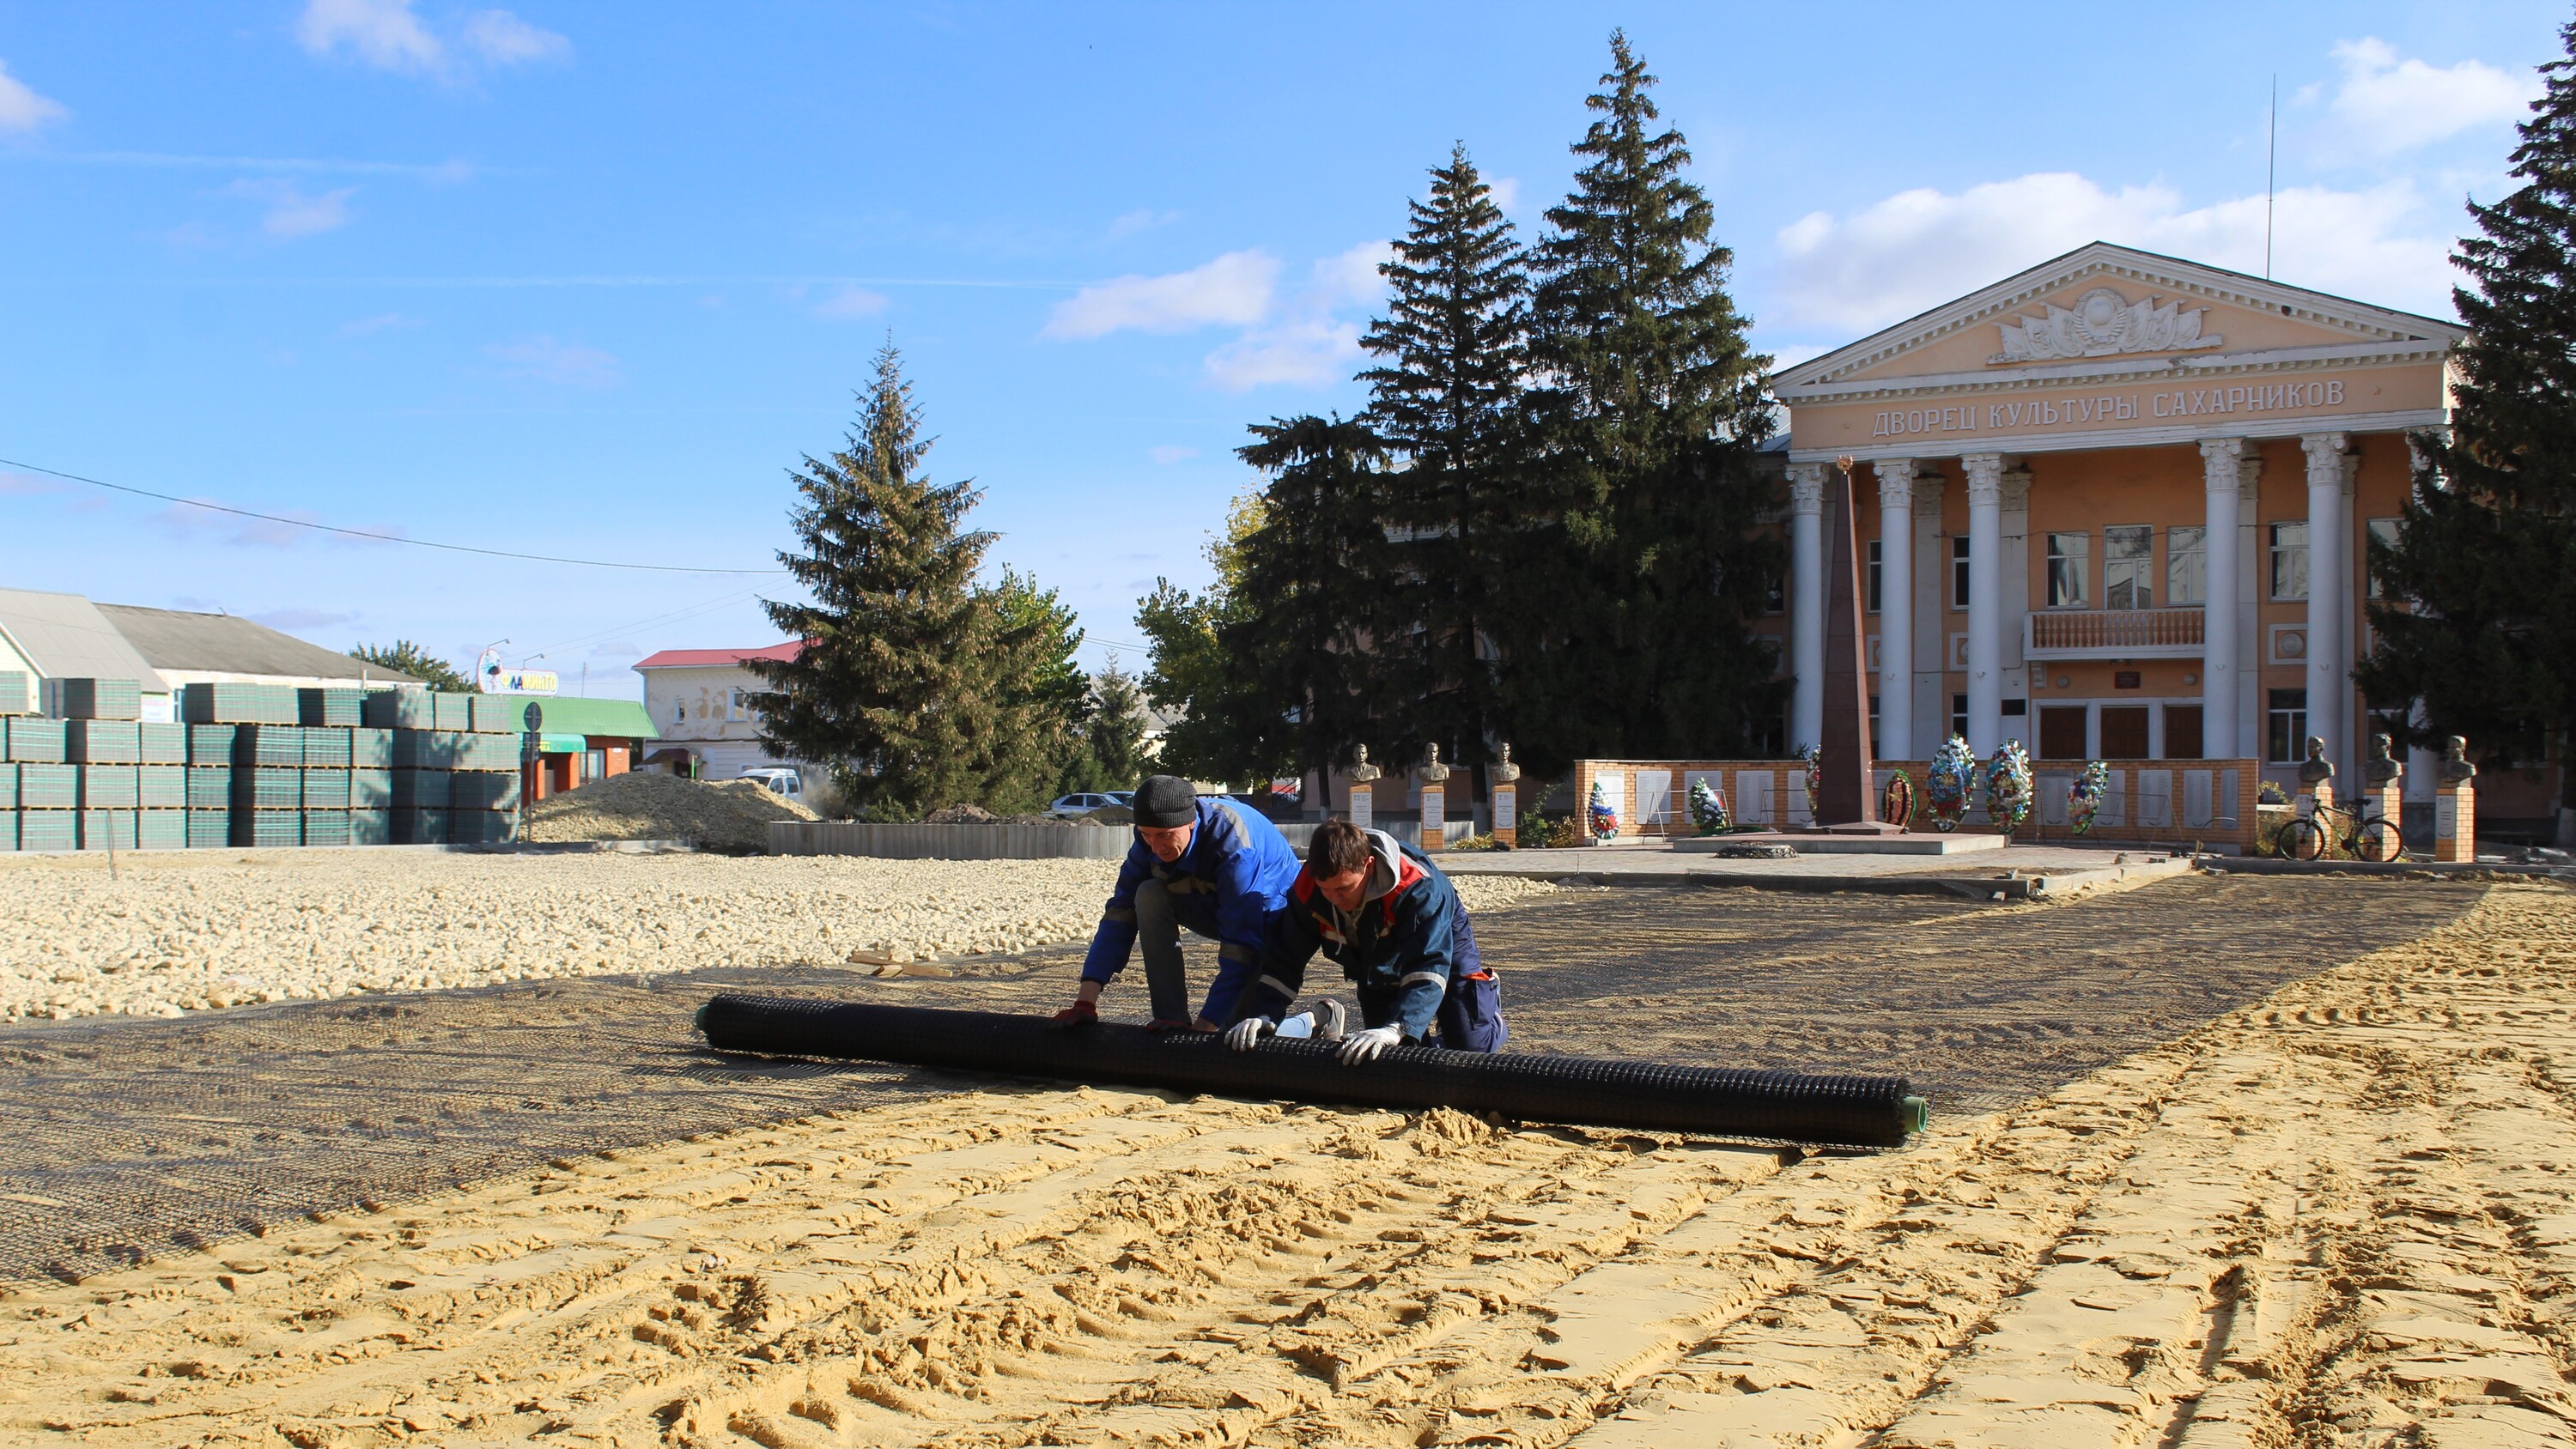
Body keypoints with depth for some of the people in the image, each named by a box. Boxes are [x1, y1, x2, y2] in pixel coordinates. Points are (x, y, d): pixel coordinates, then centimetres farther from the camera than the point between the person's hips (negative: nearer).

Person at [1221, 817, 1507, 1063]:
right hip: (1376, 970, 4)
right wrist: (1261, 1014, -40)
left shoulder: (1419, 888, -44)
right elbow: (1284, 958, -24)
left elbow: (1428, 967, -50)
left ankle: (1487, 997, 22)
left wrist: (1395, 1029, -64)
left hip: (1443, 943, -4)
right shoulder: (1307, 889, -31)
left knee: (1470, 1046, -11)